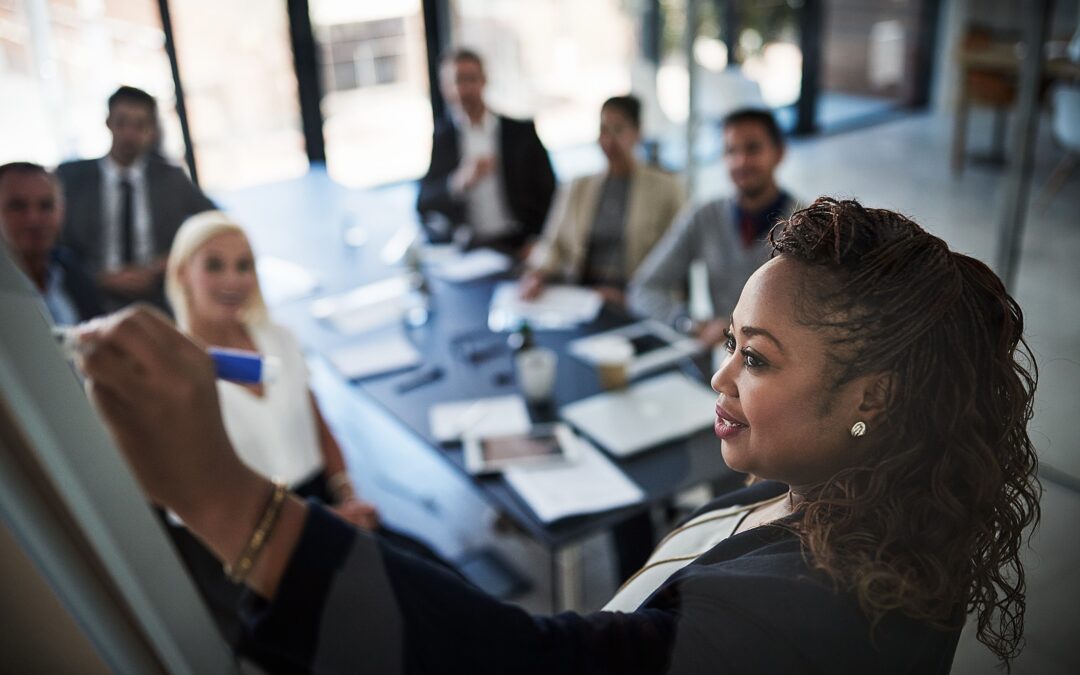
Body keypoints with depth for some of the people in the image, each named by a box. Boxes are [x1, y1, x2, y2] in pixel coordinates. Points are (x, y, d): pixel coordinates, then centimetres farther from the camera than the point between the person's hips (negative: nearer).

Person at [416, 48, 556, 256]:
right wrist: (459, 182, -19)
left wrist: (537, 243, -8)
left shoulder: (522, 132, 9)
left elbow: (548, 194, 7)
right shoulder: (436, 137, 7)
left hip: (517, 245, 1)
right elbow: (423, 204, -1)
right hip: (460, 250, -1)